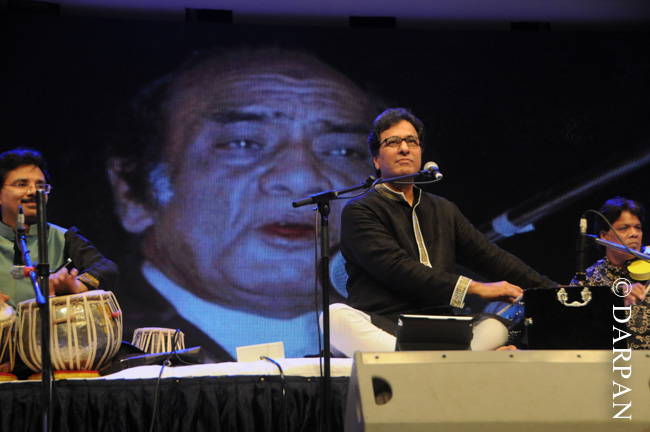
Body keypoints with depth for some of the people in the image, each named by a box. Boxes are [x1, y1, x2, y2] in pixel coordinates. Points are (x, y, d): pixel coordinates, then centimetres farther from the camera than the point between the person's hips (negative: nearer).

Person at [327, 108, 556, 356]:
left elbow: (490, 258, 22)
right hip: (379, 334, -5)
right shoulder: (359, 212, 4)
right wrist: (475, 288, -13)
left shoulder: (443, 211, 25)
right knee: (336, 316, -37)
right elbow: (398, 270, -10)